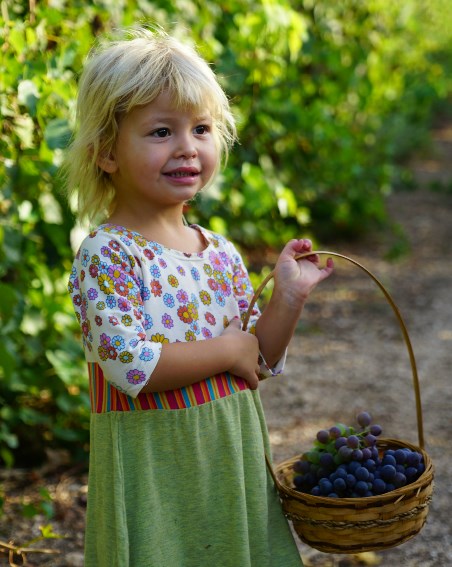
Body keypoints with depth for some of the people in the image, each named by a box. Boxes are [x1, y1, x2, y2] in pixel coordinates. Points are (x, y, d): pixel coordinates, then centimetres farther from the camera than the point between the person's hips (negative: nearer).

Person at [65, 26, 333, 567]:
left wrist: (288, 296, -3)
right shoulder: (105, 254, -14)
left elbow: (260, 362, 12)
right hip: (152, 464, -6)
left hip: (232, 457, 7)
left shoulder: (222, 254, 6)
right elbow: (131, 366, -25)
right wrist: (227, 350, -15)